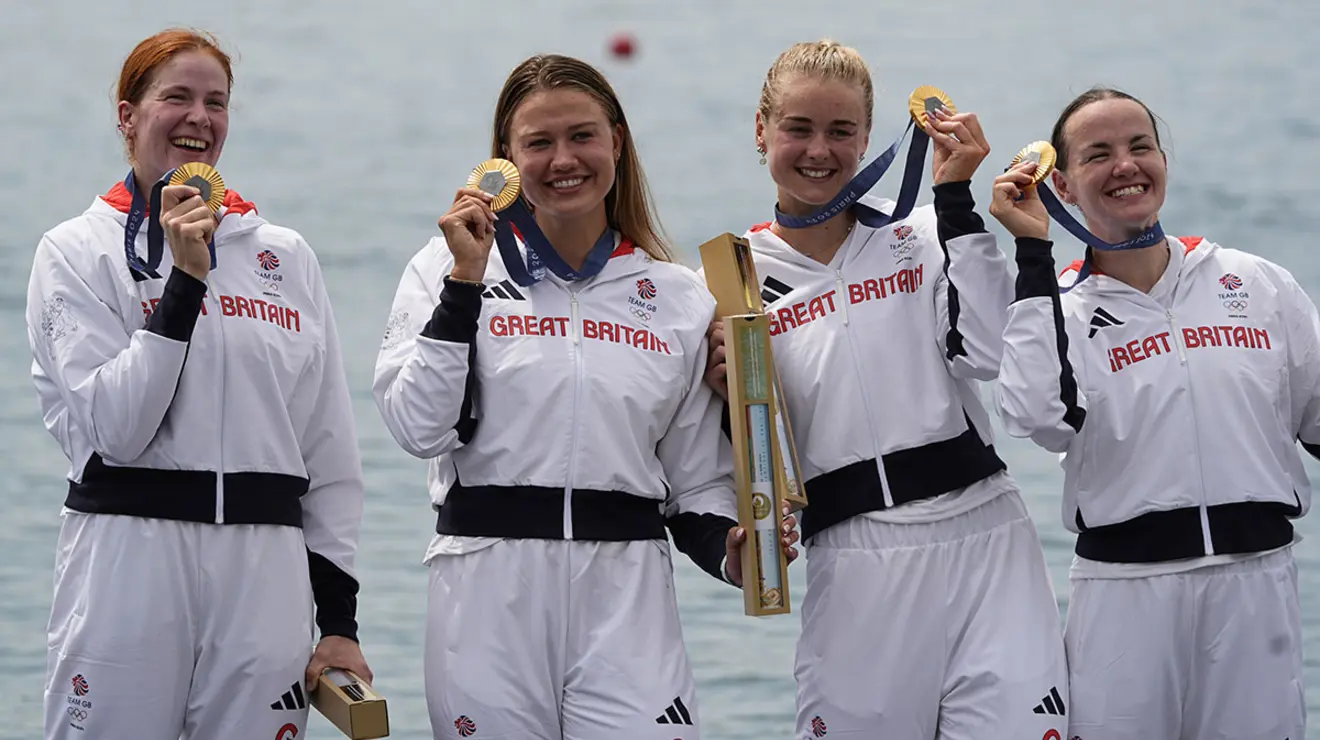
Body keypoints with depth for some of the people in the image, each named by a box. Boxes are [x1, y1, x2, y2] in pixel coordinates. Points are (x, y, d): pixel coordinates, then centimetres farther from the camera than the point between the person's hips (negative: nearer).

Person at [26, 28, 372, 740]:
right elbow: (112, 430, -10)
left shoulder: (286, 256, 12)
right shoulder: (76, 251, 2)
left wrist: (340, 616, 7)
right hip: (127, 554, -3)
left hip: (266, 566, 3)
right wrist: (185, 280, -14)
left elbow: (331, 451, 13)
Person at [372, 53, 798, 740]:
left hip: (626, 588, 1)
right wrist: (465, 281, -11)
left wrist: (730, 549, -8)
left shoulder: (680, 298, 10)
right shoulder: (451, 265, 4)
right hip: (488, 593, -1)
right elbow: (420, 428, -8)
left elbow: (698, 481, 13)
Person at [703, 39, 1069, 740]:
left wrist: (955, 196, -7)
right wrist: (732, 400, -10)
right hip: (854, 569, 0)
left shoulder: (922, 235, 8)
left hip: (983, 538, 0)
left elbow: (989, 353, -11)